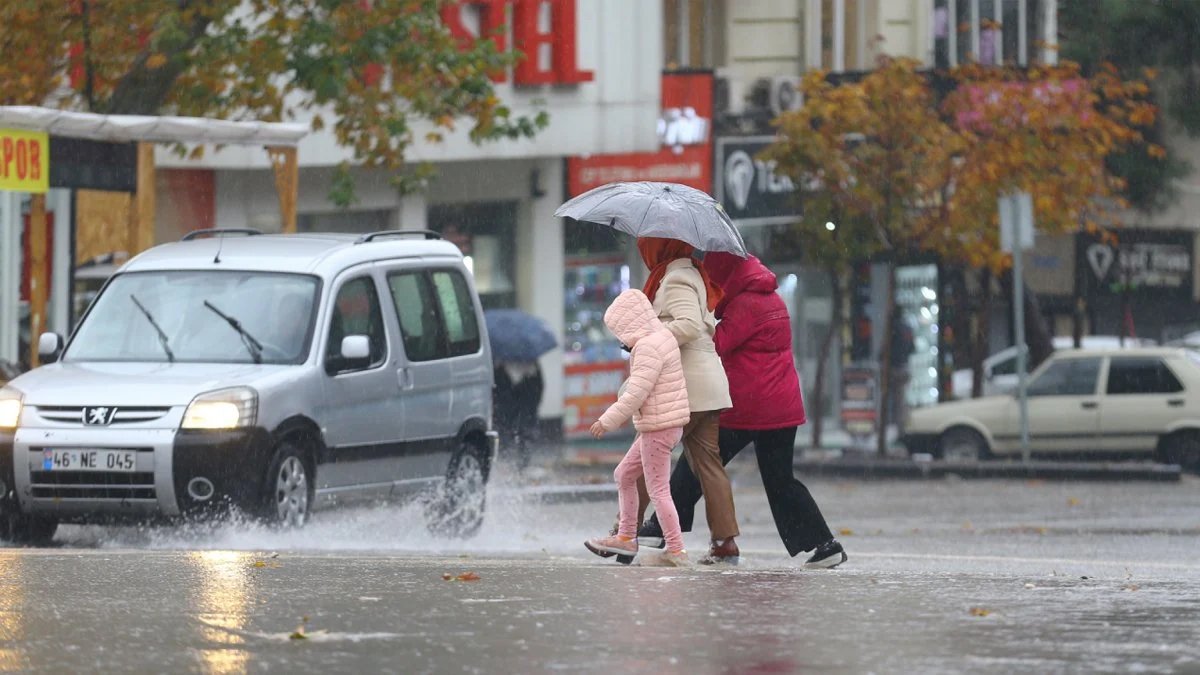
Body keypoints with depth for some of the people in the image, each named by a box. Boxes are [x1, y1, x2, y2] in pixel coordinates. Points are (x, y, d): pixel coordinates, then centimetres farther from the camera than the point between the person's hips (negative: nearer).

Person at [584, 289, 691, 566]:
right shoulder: (662, 336, 12)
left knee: (658, 489, -6)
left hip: (657, 427, -11)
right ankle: (626, 537, 26)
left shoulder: (648, 347, -19)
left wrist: (608, 421, -15)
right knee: (624, 475, 20)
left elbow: (636, 394, -23)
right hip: (665, 426, 11)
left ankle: (677, 551, -4)